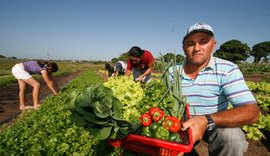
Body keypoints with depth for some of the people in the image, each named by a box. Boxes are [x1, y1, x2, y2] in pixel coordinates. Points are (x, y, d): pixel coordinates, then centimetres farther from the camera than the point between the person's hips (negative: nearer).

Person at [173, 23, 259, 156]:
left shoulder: (227, 70, -17)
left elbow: (251, 112, -25)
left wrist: (207, 120, -40)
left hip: (217, 125, -1)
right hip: (183, 125, 2)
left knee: (232, 138, -30)